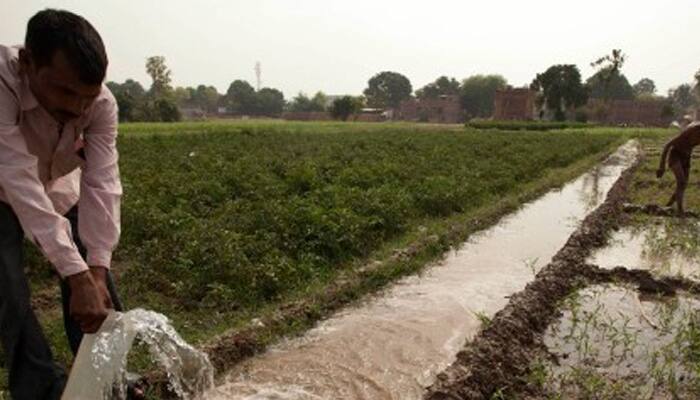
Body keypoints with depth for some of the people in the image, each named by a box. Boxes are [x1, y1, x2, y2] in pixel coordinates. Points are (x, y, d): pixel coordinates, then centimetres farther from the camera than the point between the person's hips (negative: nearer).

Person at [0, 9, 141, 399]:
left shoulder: (101, 102, -28)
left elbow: (102, 184, -31)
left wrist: (97, 271, -39)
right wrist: (78, 276, -49)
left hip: (61, 191, 3)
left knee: (97, 284, -1)